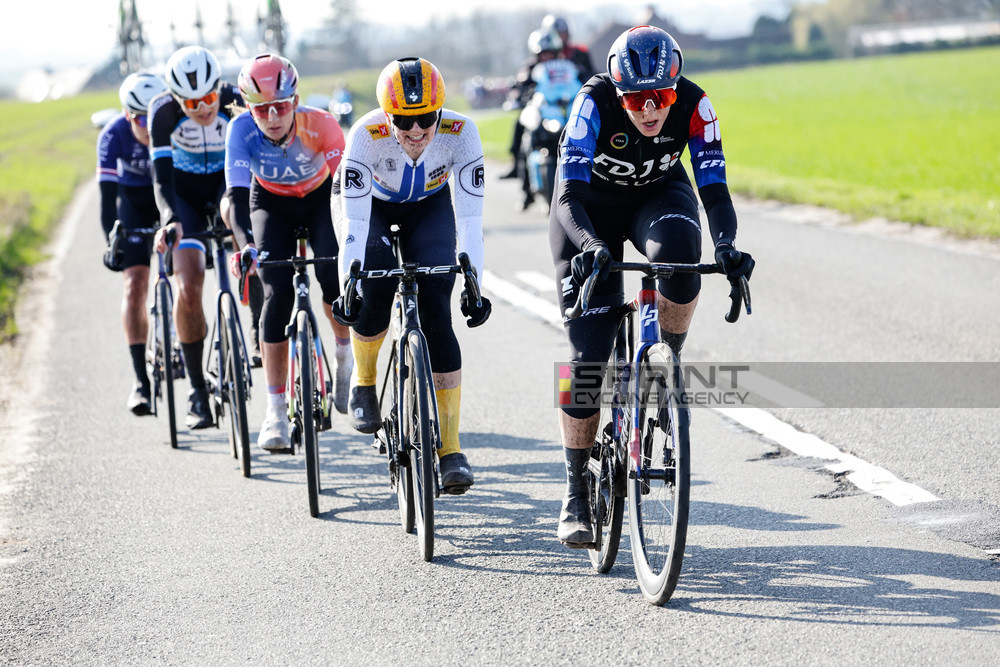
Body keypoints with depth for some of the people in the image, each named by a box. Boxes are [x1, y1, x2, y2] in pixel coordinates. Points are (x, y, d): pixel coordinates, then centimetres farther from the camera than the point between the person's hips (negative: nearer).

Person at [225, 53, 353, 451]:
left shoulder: (320, 124, -32)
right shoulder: (242, 130, -30)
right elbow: (238, 194, -36)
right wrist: (245, 245, -53)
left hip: (320, 199, 0)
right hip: (271, 204, 1)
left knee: (333, 272, -26)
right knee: (277, 294, -15)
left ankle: (345, 357, 2)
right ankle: (276, 410, -9)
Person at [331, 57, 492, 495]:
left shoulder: (460, 132, -32)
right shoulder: (366, 135, -35)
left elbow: (469, 218, -33)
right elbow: (356, 221, -37)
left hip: (429, 207, 1)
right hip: (370, 204, -1)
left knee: (435, 313, -15)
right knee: (375, 290, -25)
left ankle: (449, 448, -13)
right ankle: (363, 382, 8)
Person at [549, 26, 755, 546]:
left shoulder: (693, 107, -26)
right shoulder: (595, 102, -31)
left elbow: (714, 187, -26)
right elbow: (569, 194, -36)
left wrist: (725, 245, -45)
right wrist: (591, 246, -55)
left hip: (658, 196, 2)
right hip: (591, 205, -1)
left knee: (677, 253, -38)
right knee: (588, 354, -8)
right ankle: (575, 493, 2)